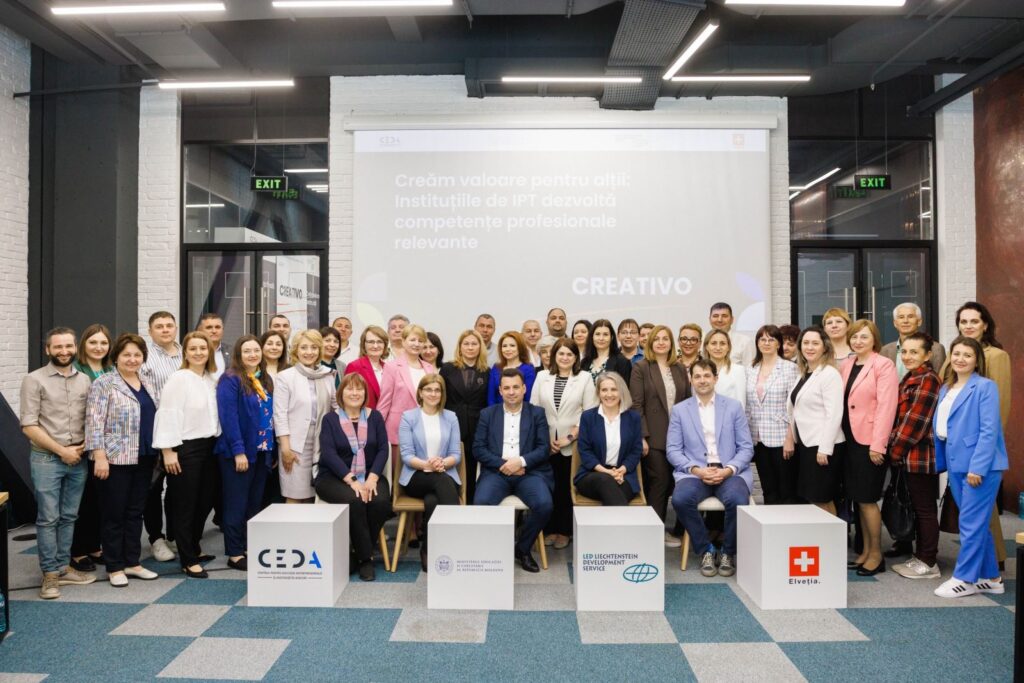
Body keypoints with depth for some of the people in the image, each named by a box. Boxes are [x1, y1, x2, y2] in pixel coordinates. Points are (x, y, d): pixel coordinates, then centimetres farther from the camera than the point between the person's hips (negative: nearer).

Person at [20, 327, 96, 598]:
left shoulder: (85, 380, 7)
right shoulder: (34, 380, -5)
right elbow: (29, 425, -10)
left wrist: (85, 445, -5)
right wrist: (62, 450, -12)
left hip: (78, 460, 4)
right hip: (47, 460, -4)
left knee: (69, 517, 12)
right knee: (48, 519, 2)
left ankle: (63, 567, 22)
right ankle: (50, 574, 12)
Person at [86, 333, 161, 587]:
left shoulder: (148, 383, 12)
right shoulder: (103, 384, -8)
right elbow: (94, 423, -13)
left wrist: (158, 452, 15)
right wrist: (99, 456, -18)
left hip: (144, 459, 6)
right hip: (116, 459, -6)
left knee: (136, 512, 12)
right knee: (115, 514, 3)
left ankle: (132, 562, 22)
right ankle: (114, 567, 14)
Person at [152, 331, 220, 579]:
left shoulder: (212, 379, 10)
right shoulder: (178, 379, -10)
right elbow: (168, 415, -14)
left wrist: (217, 442, 11)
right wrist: (168, 451, -16)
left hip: (209, 446, 7)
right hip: (185, 449, -7)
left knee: (205, 501, 15)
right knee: (185, 505, 3)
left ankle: (194, 548, 34)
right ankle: (188, 561, 13)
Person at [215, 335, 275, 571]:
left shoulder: (265, 380, 11)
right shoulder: (230, 380, -10)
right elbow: (228, 417, -17)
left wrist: (271, 449, 9)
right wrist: (238, 451, -20)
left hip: (262, 451, 7)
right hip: (238, 452, -7)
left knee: (255, 503, 12)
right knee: (237, 505, 2)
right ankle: (235, 554, 11)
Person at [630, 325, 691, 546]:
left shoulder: (680, 369, 13)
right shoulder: (641, 368, -2)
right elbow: (636, 405, -7)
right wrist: (641, 437, -14)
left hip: (677, 435, 5)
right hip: (654, 437, -5)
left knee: (667, 483, 8)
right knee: (659, 481, -4)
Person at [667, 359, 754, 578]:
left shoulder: (733, 406, 9)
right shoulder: (679, 409, 8)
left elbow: (746, 447, 5)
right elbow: (673, 450, 3)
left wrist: (728, 470, -12)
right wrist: (696, 470, -13)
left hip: (730, 473, 0)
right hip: (694, 473, 0)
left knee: (737, 500, -32)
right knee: (680, 499, -31)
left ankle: (728, 552, -3)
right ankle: (705, 550, -5)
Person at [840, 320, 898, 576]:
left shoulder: (884, 365, -7)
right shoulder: (846, 365, 12)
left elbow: (886, 406, -14)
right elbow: (840, 401, 11)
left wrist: (877, 444, -18)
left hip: (869, 441, -6)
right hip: (849, 439, 6)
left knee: (867, 498, -1)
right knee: (857, 498, 12)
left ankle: (876, 554, 14)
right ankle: (865, 551, 23)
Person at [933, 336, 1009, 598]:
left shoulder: (985, 387, -10)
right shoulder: (946, 388, 12)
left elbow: (990, 430, -16)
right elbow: (940, 429, 15)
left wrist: (978, 467, -20)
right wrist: (940, 462, 11)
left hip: (980, 466, -7)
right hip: (957, 465, 8)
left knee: (971, 523, -1)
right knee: (978, 523, 16)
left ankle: (964, 579, 10)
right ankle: (990, 577, 27)